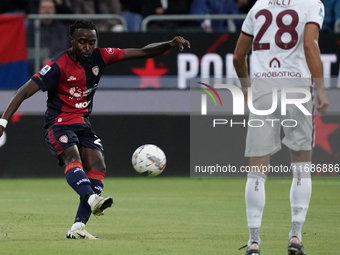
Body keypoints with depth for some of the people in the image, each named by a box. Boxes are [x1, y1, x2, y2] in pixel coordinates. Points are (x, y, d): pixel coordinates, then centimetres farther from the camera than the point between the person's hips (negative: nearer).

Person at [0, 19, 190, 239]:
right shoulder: (59, 66, -16)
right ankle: (92, 199, -60)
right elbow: (25, 92, -16)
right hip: (58, 124, -5)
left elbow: (143, 52, 1)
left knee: (98, 166, -15)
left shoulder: (100, 57, -2)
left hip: (83, 124, 5)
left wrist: (170, 45, -14)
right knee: (72, 156, -34)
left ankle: (78, 227, -19)